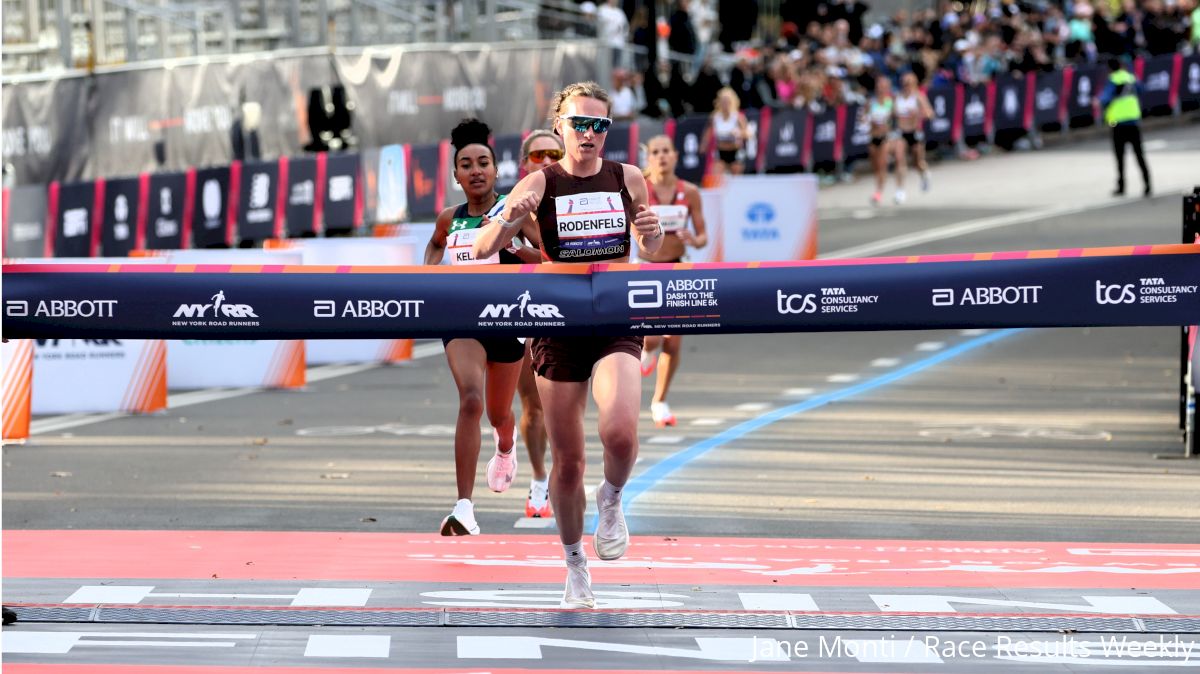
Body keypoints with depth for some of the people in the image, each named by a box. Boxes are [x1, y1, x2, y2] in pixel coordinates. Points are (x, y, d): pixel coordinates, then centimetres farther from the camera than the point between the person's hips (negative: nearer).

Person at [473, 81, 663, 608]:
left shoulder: (628, 179, 2)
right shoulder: (542, 183, -5)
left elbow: (650, 249, 16)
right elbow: (482, 250, -12)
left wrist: (652, 233, -7)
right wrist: (510, 219, -32)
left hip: (617, 327, 0)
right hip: (559, 328, 0)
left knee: (620, 432, -26)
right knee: (568, 460, 5)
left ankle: (611, 499, 7)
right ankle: (575, 562, 27)